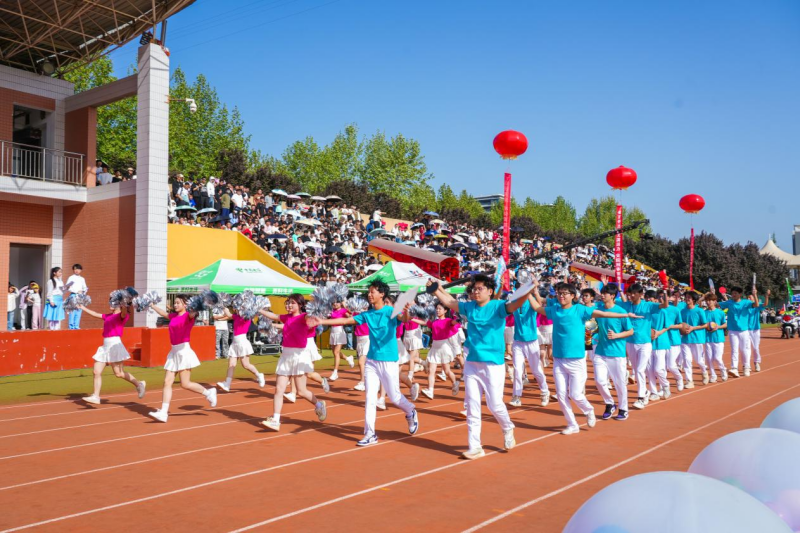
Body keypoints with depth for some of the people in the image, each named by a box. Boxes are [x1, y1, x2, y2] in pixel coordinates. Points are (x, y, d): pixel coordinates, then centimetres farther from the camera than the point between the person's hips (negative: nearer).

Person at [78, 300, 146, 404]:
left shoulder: (122, 316, -5)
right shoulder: (108, 316, 16)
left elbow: (124, 312, -28)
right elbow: (95, 314, 28)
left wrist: (124, 305, -47)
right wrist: (82, 307, 33)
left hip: (115, 344, -8)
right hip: (105, 346, 8)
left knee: (119, 373, -6)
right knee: (96, 372, 4)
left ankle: (139, 384, 11)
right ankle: (95, 396, 11)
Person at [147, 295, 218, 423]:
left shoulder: (188, 316, -7)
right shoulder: (173, 316, 13)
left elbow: (192, 314, -31)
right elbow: (163, 313, 33)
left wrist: (195, 311, -53)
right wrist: (152, 305, 43)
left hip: (183, 351, -8)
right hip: (173, 351, 8)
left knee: (185, 384, -7)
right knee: (167, 382, 0)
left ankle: (208, 392, 14)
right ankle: (163, 412, -1)